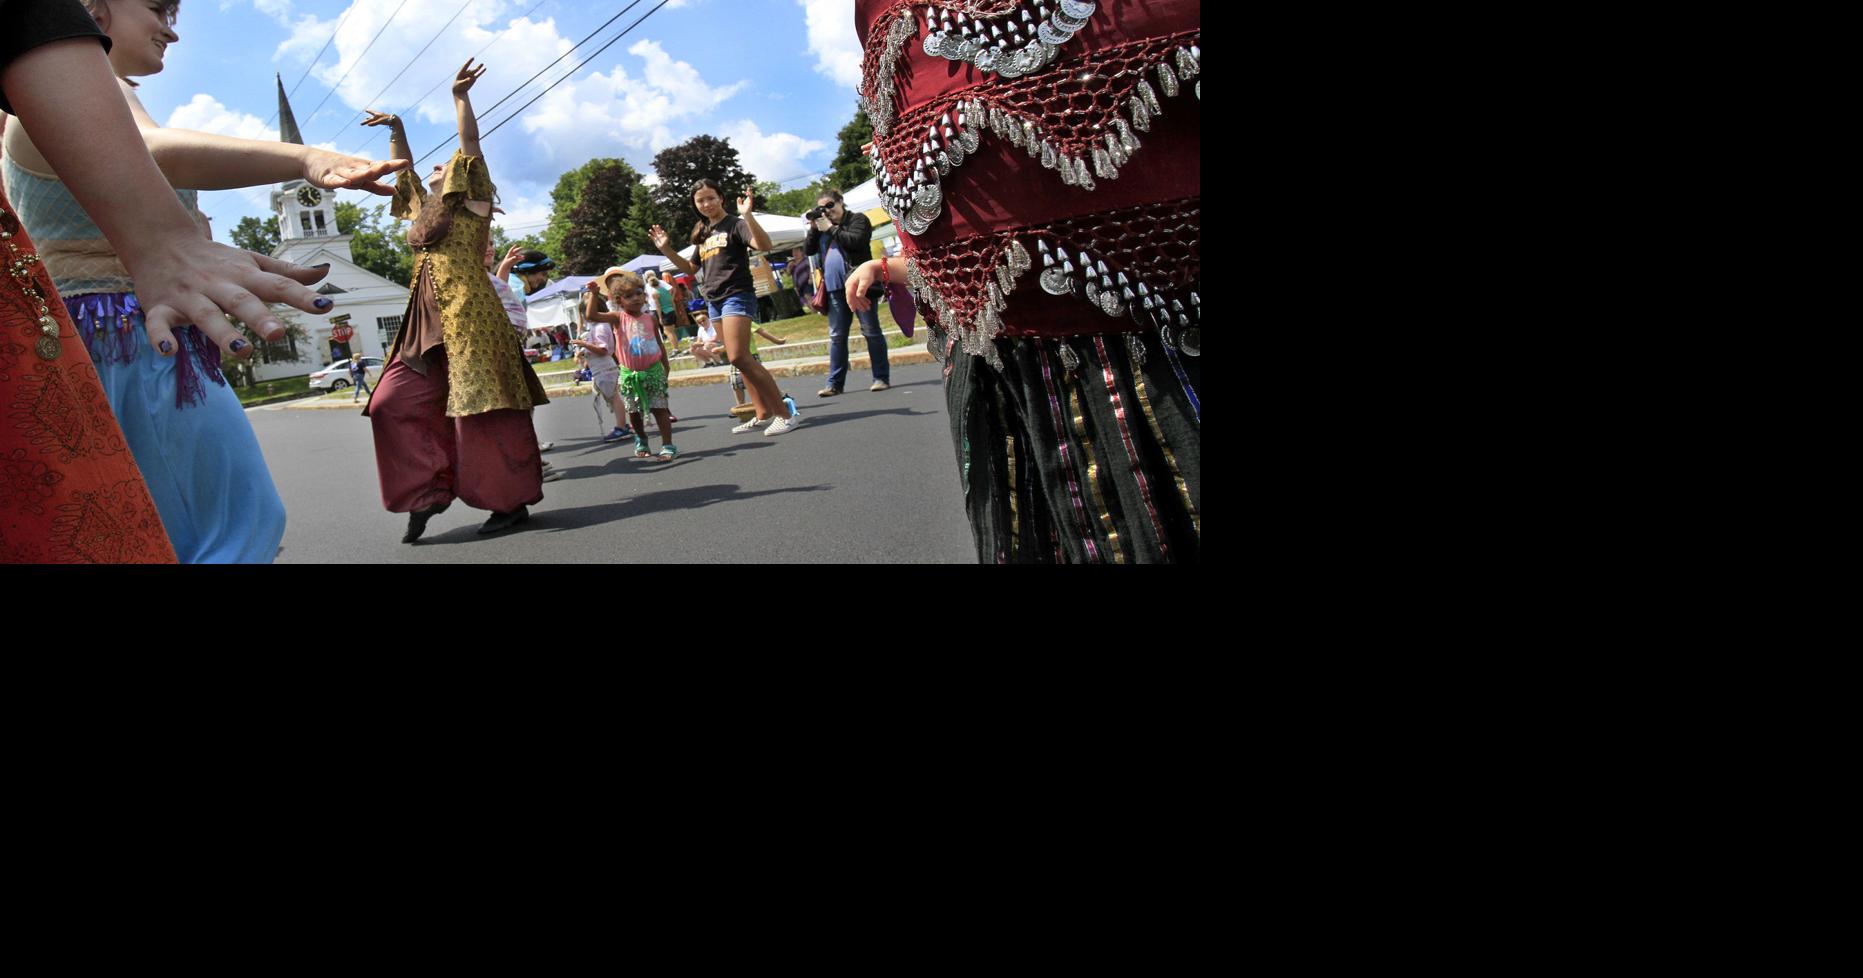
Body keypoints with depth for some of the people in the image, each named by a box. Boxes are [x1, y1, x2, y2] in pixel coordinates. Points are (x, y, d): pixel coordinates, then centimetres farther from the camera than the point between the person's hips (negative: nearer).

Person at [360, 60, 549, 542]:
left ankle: (512, 501, -3)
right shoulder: (425, 209, 23)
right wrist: (397, 130, 36)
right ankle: (429, 491, 1)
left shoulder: (470, 203, 5)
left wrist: (460, 96, -4)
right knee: (395, 402, 0)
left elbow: (471, 146, -3)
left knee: (480, 407, -9)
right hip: (426, 324, 8)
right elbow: (402, 171, 37)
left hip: (468, 315, -8)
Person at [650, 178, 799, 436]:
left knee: (738, 357, -19)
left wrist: (747, 215, -34)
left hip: (737, 295, -8)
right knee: (742, 360, 7)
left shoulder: (734, 224, -6)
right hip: (714, 301, 9)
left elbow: (764, 245, -23)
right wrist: (666, 250, 15)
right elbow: (691, 269, 26)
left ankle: (785, 413, -19)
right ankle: (764, 415, 10)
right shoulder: (703, 233, 17)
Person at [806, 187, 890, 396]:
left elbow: (855, 240, -16)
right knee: (836, 336, 4)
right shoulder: (822, 226, 20)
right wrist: (813, 228, 2)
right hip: (835, 289, 6)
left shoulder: (857, 219, 2)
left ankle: (882, 377, 2)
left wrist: (831, 229, -10)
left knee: (871, 331, -3)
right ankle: (835, 383, 5)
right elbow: (809, 249, 14)